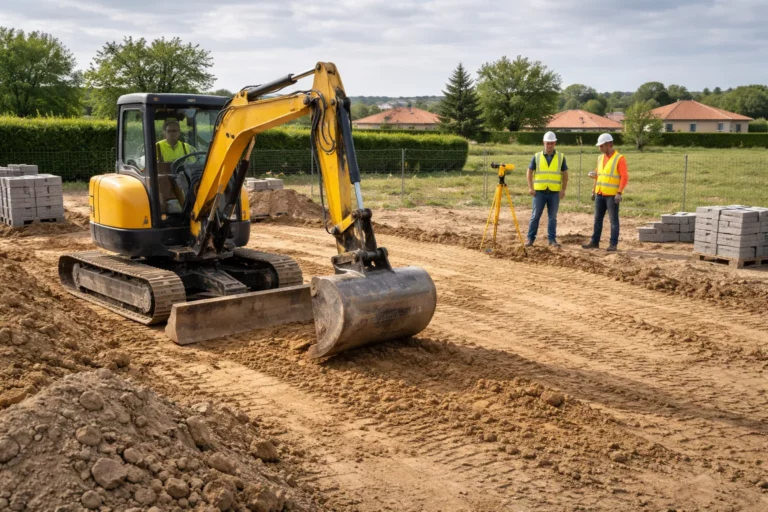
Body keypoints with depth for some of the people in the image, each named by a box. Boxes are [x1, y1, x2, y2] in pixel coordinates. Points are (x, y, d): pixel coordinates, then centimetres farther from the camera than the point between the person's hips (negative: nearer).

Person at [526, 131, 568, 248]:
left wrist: (563, 189, -1)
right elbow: (530, 172, 6)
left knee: (552, 217, 6)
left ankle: (552, 239, 14)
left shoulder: (561, 157, 4)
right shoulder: (537, 156, 3)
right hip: (539, 191, 0)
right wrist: (530, 187, -3)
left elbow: (565, 174, 7)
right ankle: (530, 238, 8)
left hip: (554, 192, 1)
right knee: (535, 216, 1)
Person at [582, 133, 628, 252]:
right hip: (600, 194, 7)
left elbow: (625, 177, -14)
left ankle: (613, 244, 3)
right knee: (598, 219, 9)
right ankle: (595, 242, 15)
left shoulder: (619, 159, -9)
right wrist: (594, 191, 14)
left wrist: (619, 193, -21)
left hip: (612, 195, -6)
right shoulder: (600, 158, 12)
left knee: (613, 220, -1)